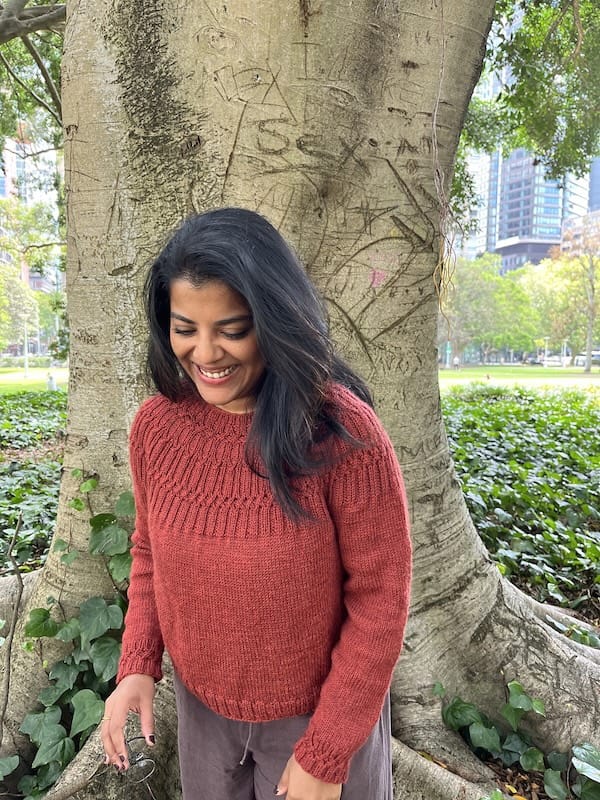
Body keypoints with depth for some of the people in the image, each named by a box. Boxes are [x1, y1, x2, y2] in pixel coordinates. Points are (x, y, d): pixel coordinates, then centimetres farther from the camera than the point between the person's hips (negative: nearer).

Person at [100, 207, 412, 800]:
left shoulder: (342, 431, -26)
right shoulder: (155, 423, -13)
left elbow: (379, 598, -18)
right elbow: (150, 551, 2)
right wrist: (137, 664, -9)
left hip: (321, 710, -3)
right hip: (199, 703, 4)